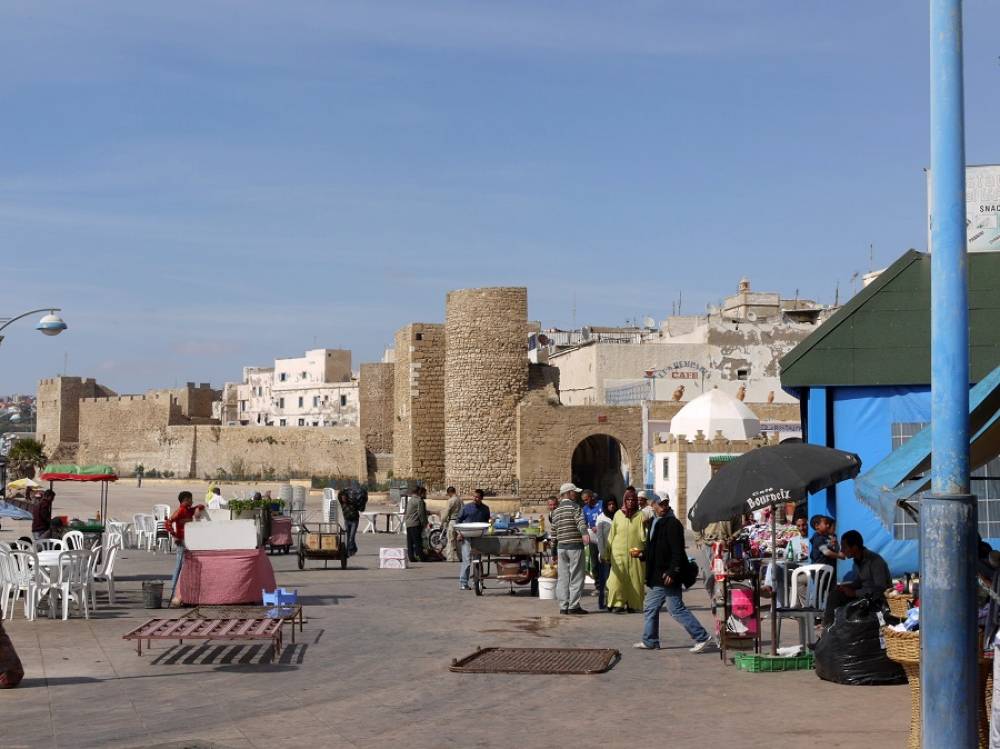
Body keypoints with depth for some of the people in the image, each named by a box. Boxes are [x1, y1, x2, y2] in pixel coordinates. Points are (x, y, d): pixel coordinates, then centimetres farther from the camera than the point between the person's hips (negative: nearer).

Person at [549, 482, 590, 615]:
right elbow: (580, 520, -25)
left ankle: (563, 606, 7)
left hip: (561, 546, 6)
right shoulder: (575, 506, -5)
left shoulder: (556, 511, 15)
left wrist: (554, 552, 23)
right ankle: (574, 606, -5)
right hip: (575, 545, -6)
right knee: (576, 576, -2)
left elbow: (553, 532, 18)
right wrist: (585, 533, -41)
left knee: (563, 577, 7)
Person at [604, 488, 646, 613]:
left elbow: (644, 536, 1)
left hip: (635, 554, -1)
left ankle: (633, 604, 13)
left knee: (635, 579, 1)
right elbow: (611, 535, 13)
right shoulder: (618, 515, 9)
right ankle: (617, 603, -1)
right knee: (617, 579, -8)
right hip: (619, 553, 1)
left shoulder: (640, 516, 3)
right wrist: (607, 553, 12)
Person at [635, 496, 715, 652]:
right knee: (650, 608, 15)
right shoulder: (655, 523, 14)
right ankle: (650, 641, 24)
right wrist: (641, 554, 12)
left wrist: (672, 572, -24)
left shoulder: (672, 524, -14)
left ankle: (702, 638, -3)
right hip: (657, 577, 10)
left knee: (677, 609, -8)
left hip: (667, 576, -10)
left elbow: (677, 551, -21)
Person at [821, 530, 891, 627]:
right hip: (864, 594, 9)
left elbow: (880, 589, -26)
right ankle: (827, 625, -4)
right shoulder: (857, 560, 3)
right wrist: (843, 586, -5)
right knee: (834, 594, -4)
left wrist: (855, 593, -23)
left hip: (879, 599, -8)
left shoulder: (875, 561, -23)